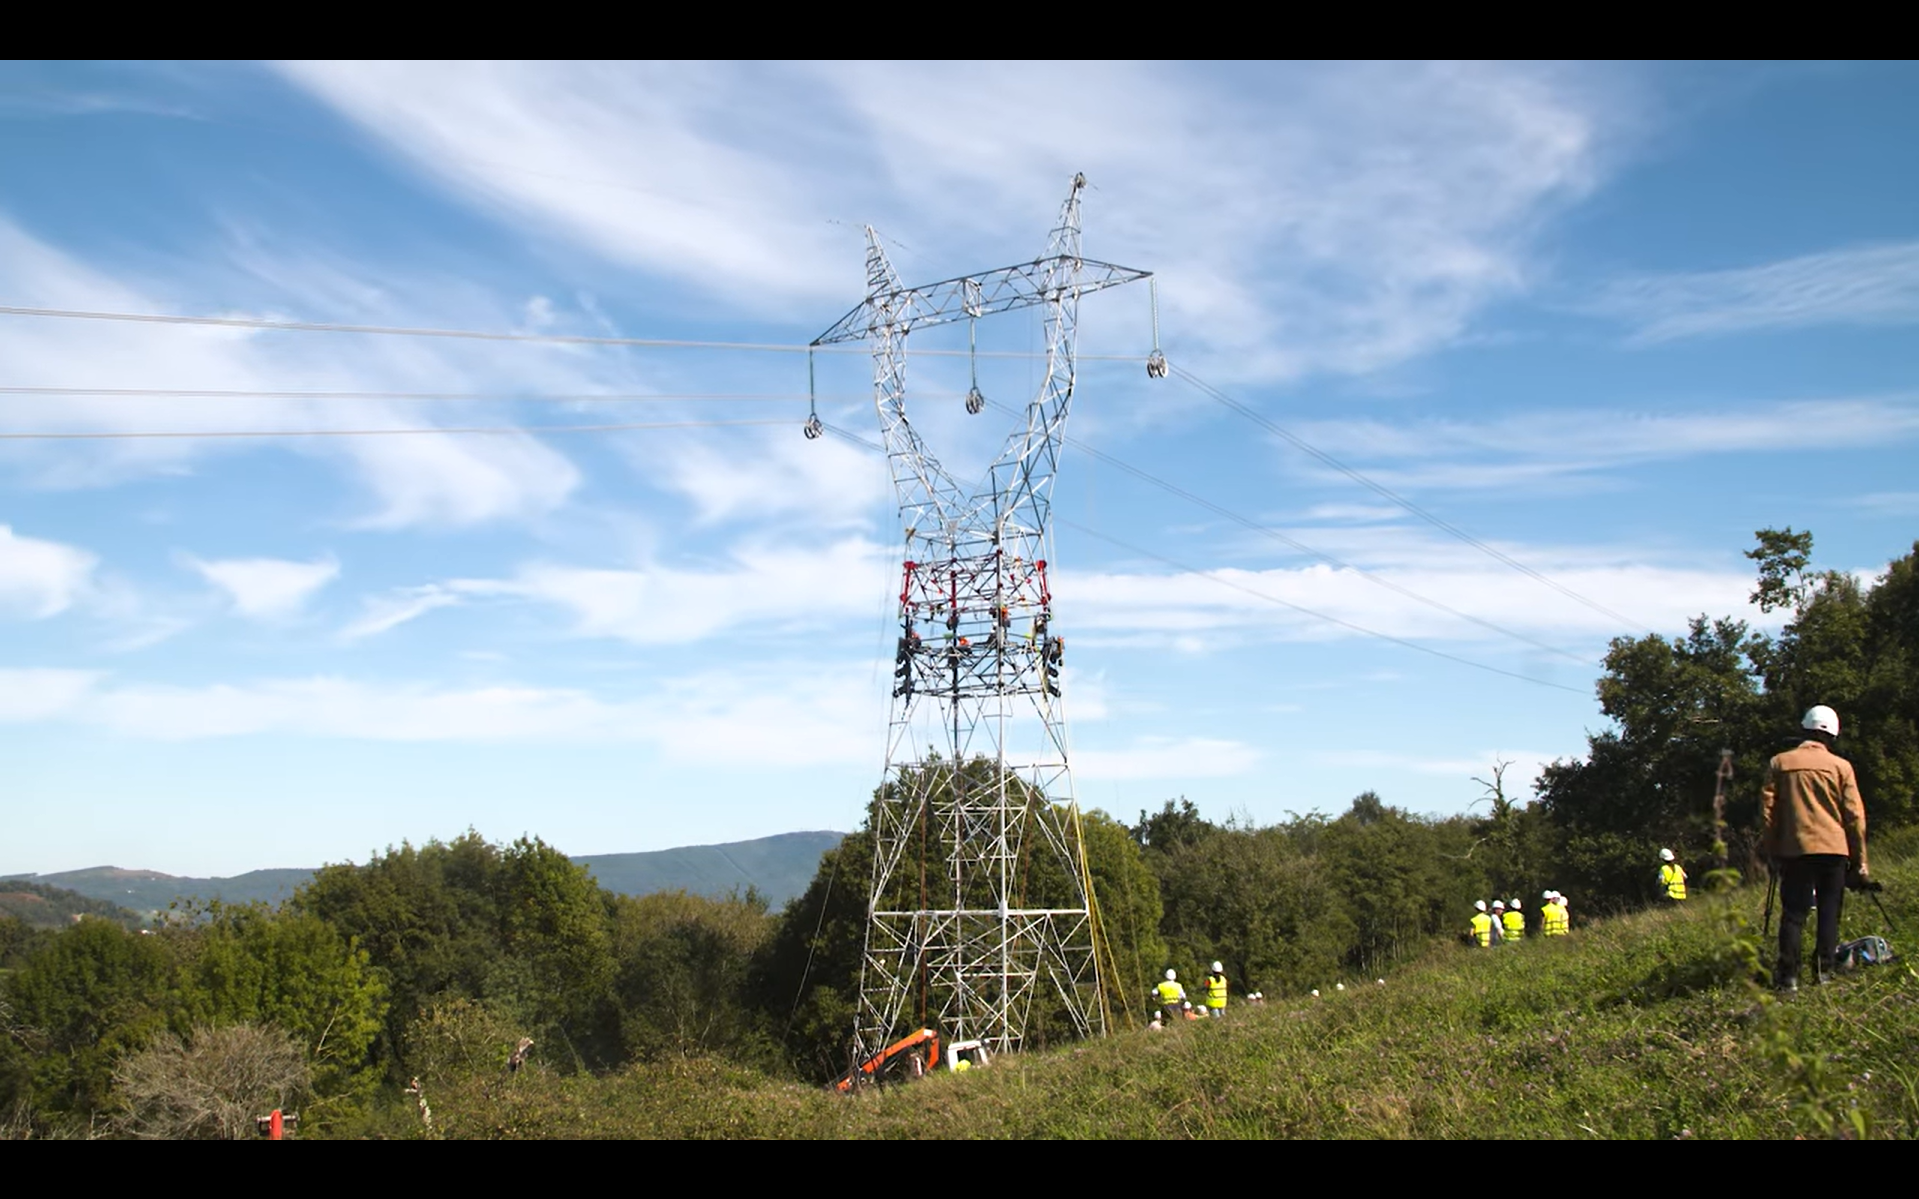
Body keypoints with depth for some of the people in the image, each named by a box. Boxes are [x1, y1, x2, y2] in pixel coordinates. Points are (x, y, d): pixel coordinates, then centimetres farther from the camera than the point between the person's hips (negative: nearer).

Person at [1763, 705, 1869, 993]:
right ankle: (1824, 971, 6)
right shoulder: (1841, 766, 2)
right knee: (1829, 912, 8)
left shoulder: (1780, 763, 4)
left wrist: (1771, 848, 10)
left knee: (1793, 914, 2)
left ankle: (1789, 977, -4)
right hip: (1833, 849, 0)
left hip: (1795, 849, 0)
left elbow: (1768, 807, 2)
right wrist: (1859, 858, 5)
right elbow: (1855, 815, 1)